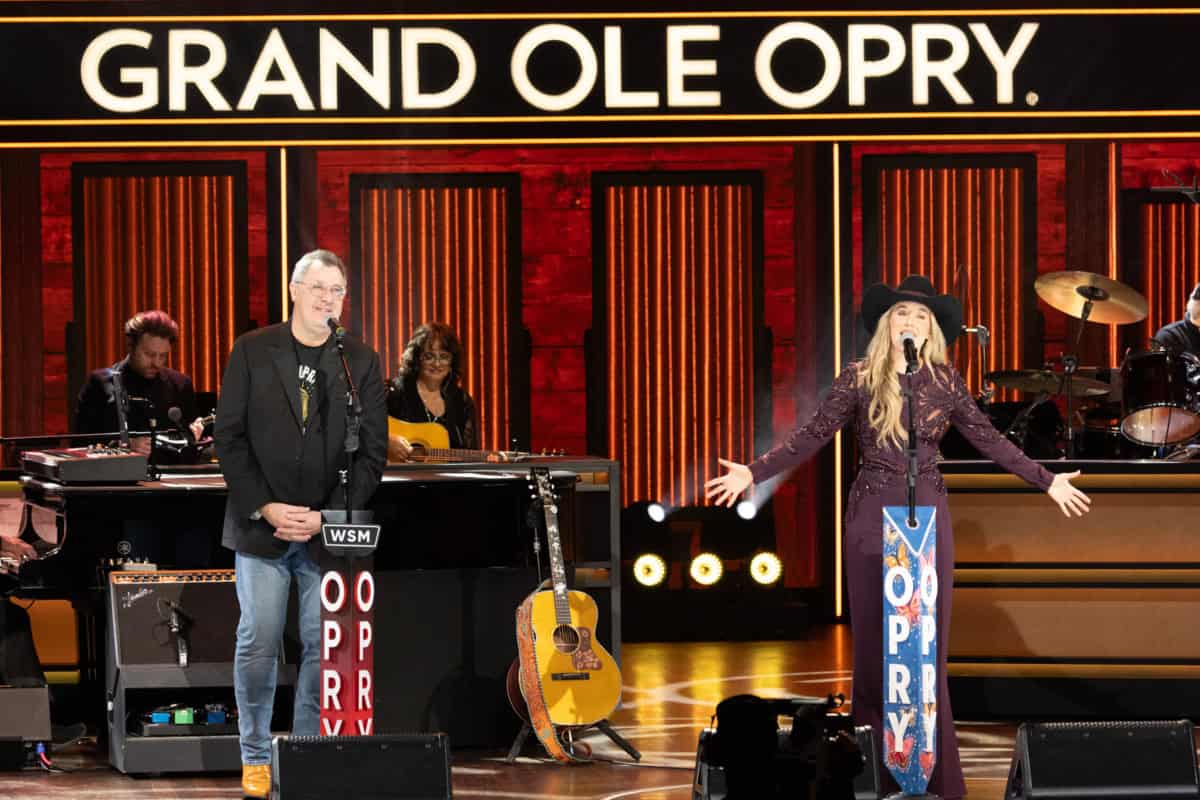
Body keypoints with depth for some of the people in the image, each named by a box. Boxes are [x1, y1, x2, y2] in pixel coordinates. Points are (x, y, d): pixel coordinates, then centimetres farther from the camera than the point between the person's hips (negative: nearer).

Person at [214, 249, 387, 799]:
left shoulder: (361, 362, 5)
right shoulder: (252, 352, 3)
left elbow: (372, 451, 2)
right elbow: (229, 437, 0)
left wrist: (326, 518, -8)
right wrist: (265, 508, -10)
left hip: (329, 529, 1)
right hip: (261, 525, -1)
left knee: (325, 645, 0)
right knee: (258, 642, -1)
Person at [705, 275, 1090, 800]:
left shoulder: (944, 381, 4)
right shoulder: (859, 379, 1)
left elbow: (989, 439, 9)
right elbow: (812, 435, -1)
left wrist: (1047, 482, 7)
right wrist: (754, 472, -9)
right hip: (872, 515, -1)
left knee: (927, 642, 1)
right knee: (874, 641, 1)